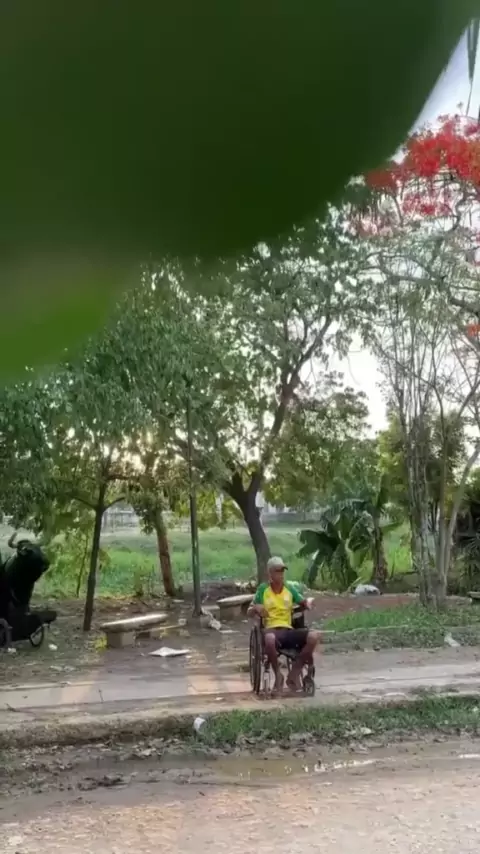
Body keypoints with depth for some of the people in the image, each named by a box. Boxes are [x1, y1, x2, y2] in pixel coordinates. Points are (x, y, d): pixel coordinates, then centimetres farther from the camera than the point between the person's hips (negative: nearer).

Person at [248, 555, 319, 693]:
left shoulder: (290, 588, 12)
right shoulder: (263, 589, 6)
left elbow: (303, 602, 18)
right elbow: (250, 613, 10)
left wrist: (308, 602, -6)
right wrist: (256, 608, -14)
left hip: (288, 630, 3)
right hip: (271, 629, -3)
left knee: (314, 636, -27)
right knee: (270, 639, -43)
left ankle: (295, 672, -8)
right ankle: (277, 674, -13)